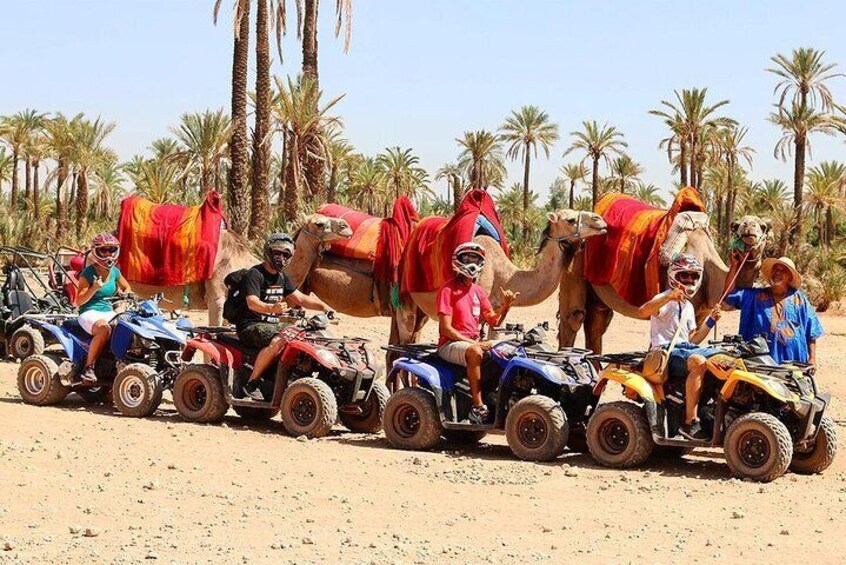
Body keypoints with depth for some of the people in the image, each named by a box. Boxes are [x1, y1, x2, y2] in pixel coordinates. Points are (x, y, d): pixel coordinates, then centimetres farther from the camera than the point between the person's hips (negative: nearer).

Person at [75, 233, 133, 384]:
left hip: (108, 312, 6)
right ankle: (88, 367, -27)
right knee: (104, 329, -38)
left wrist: (125, 296, 6)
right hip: (90, 313, -6)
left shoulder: (115, 272, 11)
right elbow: (79, 301, -9)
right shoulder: (88, 273, -6)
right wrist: (94, 288, -24)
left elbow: (127, 288, 29)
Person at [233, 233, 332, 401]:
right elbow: (252, 302, -26)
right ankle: (251, 383, -27)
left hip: (273, 324, 8)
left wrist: (324, 307, 6)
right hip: (251, 325, -8)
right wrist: (271, 308, -46)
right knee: (277, 341, -35)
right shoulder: (254, 275, -11)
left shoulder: (282, 277, 16)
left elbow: (300, 298, 20)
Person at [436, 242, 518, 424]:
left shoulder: (477, 291, 16)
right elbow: (446, 328, -14)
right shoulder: (448, 290, -7)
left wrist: (506, 305, -4)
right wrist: (473, 343, -20)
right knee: (475, 353, -38)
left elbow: (494, 321, 14)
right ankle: (478, 407, -39)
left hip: (474, 342, 7)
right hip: (450, 344, -7)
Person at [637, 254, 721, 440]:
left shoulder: (688, 306, 24)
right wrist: (668, 297, -36)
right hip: (666, 352, -9)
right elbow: (643, 312, -25)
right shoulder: (665, 299, -3)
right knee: (698, 362, -36)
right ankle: (690, 422, -36)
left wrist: (710, 321, 10)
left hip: (686, 348, 9)